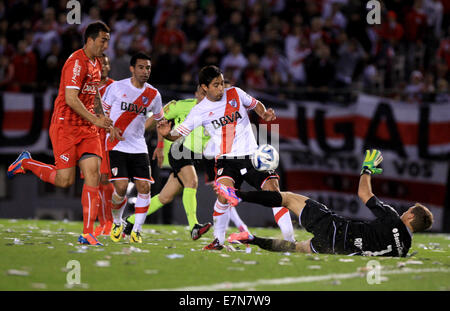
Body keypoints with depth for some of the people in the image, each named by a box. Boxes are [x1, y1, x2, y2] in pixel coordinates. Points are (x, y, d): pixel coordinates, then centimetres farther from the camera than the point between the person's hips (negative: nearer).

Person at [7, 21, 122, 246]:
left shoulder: (96, 64, 14)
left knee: (93, 173, -8)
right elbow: (71, 98, -21)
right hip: (65, 127, -8)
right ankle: (26, 163, 21)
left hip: (88, 129, 8)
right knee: (65, 181, -7)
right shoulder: (76, 62, -15)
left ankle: (87, 233, -9)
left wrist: (107, 124, 23)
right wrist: (94, 120, -20)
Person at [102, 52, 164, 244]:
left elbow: (159, 120, 19)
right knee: (121, 187, -14)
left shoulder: (153, 95, 5)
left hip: (139, 147, 3)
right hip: (116, 146, -3)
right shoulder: (116, 88, -4)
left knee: (144, 187, -9)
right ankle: (117, 223, 13)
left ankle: (137, 230, 5)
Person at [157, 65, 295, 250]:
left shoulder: (235, 94, 3)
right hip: (226, 160, -2)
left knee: (273, 190, -11)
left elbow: (255, 104, 21)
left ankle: (290, 240, -4)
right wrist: (166, 133, -23)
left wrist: (264, 114, -1)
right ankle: (218, 240, -9)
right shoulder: (200, 111, -2)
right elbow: (178, 134, -2)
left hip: (251, 155, 2)